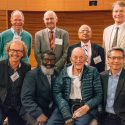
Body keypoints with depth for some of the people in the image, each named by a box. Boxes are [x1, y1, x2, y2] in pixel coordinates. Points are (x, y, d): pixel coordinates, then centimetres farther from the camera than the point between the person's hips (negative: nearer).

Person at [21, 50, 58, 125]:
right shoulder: (32, 74, -5)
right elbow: (26, 98, -14)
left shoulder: (57, 74, 7)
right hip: (35, 114, -4)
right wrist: (38, 114, -27)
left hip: (53, 112, 4)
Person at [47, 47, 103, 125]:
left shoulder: (93, 72, 5)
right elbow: (57, 93, -2)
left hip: (85, 107, -1)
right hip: (66, 106, 2)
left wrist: (86, 107, -15)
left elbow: (99, 95, 3)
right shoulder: (63, 72, 8)